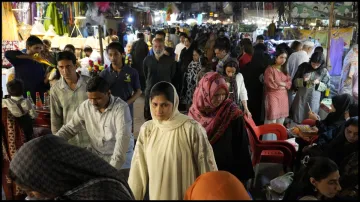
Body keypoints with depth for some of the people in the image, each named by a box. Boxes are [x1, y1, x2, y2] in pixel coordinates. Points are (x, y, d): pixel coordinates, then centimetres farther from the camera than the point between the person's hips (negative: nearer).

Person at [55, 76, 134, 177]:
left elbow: (122, 138, -28)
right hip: (95, 154, 4)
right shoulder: (85, 106, -7)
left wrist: (113, 167, -36)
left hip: (120, 156, -4)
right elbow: (69, 128, 2)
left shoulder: (121, 107, -21)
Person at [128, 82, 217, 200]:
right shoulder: (146, 130, -5)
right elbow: (138, 168, 0)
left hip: (186, 195, -3)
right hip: (156, 194, 4)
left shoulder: (192, 129, -17)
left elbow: (206, 167, -10)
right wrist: (132, 196, 1)